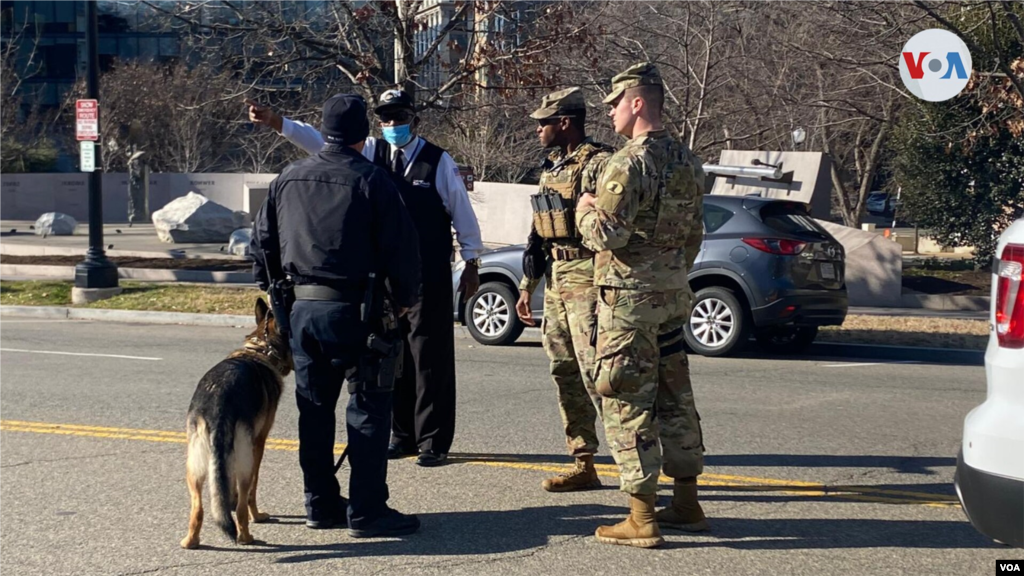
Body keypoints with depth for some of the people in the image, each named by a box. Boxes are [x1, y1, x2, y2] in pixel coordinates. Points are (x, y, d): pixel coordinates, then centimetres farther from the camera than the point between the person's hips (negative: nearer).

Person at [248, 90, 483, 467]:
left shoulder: (438, 162, -3)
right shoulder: (372, 153, 6)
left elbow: (462, 213, 1)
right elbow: (320, 143, -3)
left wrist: (471, 263, 1)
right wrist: (278, 124, -16)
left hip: (430, 277, -4)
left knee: (431, 357, -2)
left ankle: (434, 442, 5)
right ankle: (403, 435, 22)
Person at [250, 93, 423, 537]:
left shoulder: (288, 180, 10)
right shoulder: (371, 180, -8)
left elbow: (262, 243, 17)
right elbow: (401, 246, -8)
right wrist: (404, 297, 5)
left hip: (301, 309, 6)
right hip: (353, 309, -6)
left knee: (314, 408, 14)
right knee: (368, 408, 0)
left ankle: (320, 504, 20)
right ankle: (366, 510, -1)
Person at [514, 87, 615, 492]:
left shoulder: (598, 164, -12)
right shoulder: (551, 167, 17)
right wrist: (528, 286, 21)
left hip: (588, 280, -9)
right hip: (556, 281, 9)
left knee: (596, 374, -11)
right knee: (564, 374, 10)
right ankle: (584, 466, 17)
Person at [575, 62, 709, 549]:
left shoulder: (630, 163, -17)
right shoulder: (688, 162, 11)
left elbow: (607, 236, -21)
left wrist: (585, 211, -1)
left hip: (630, 296, -8)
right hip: (674, 294, 9)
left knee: (628, 404, -3)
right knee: (674, 397, 15)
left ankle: (641, 519, -2)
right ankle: (686, 504, 23)